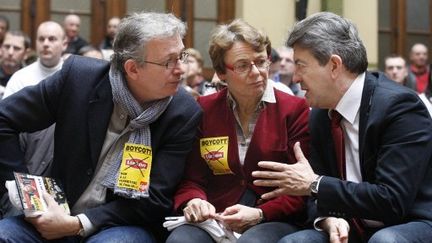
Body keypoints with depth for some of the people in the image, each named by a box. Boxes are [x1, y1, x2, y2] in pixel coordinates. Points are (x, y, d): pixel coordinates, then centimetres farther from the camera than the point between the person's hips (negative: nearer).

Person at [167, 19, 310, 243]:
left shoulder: (294, 109, 5)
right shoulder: (204, 109, 12)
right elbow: (191, 179, 13)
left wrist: (260, 214, -14)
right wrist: (193, 202, -11)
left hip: (274, 221, -2)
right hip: (215, 221, 2)